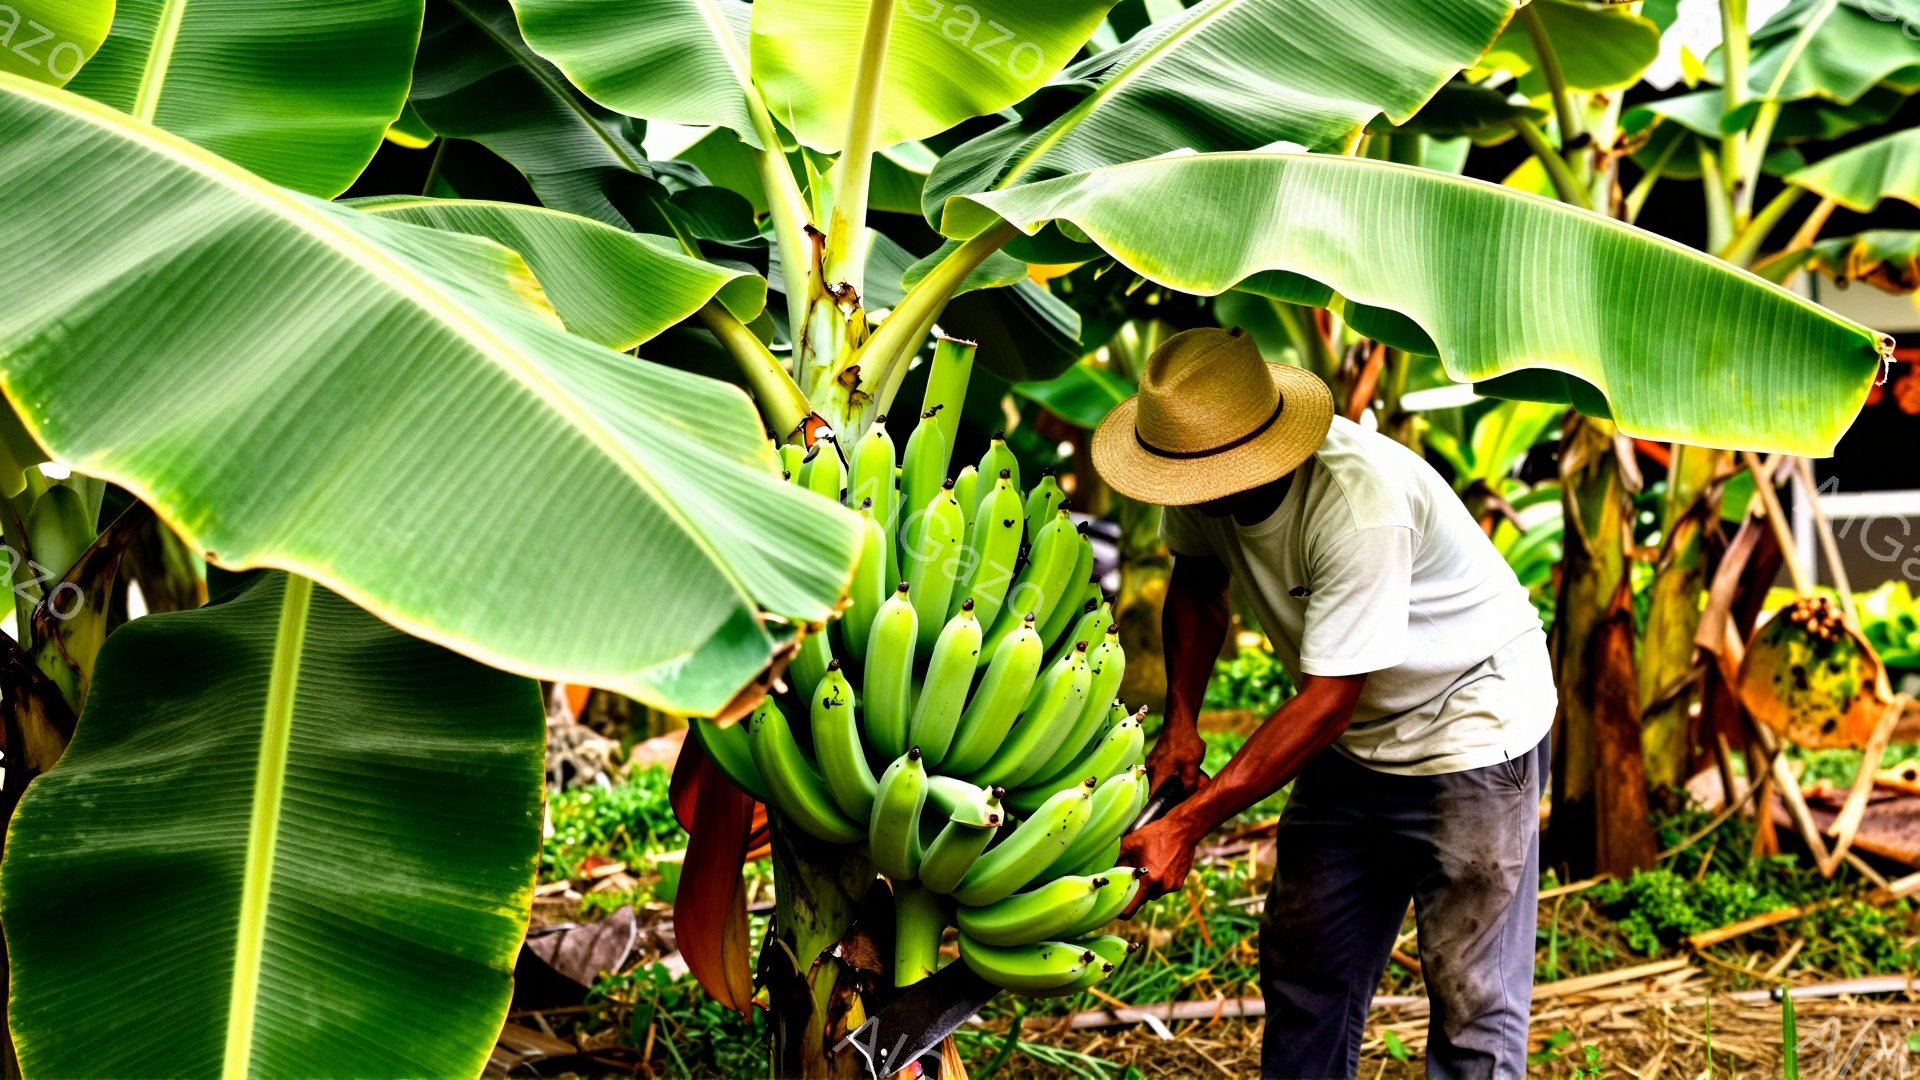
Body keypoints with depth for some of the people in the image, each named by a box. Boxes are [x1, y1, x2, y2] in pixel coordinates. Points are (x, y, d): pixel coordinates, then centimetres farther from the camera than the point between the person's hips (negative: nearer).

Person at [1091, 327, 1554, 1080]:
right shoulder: (1199, 479, -13)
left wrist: (1186, 826, -32)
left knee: (1470, 993, -6)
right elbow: (1197, 585, 9)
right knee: (1302, 963, 9)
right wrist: (1180, 722, -4)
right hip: (1354, 736, 7)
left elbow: (1326, 700, -32)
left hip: (1473, 725, -7)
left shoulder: (1361, 502, -35)